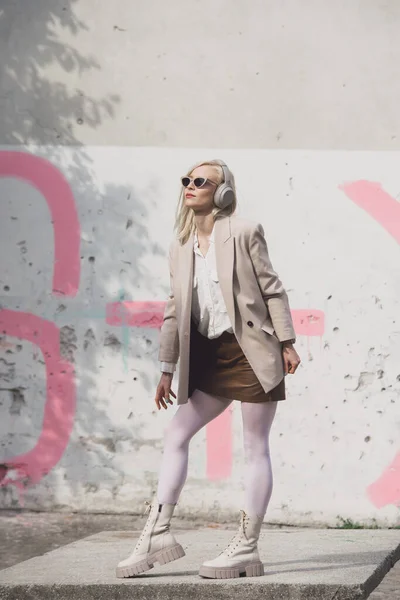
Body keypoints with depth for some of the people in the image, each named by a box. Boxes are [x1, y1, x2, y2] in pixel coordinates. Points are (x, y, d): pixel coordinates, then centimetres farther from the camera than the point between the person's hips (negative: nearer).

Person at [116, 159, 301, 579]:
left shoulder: (244, 232, -5)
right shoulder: (180, 246, 11)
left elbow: (272, 289, -4)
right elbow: (175, 309, 13)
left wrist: (287, 343, -8)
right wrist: (167, 368, 13)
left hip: (251, 351, -6)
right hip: (210, 356, 7)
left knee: (255, 448, 0)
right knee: (175, 435, 4)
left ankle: (246, 547, 5)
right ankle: (157, 533, 7)